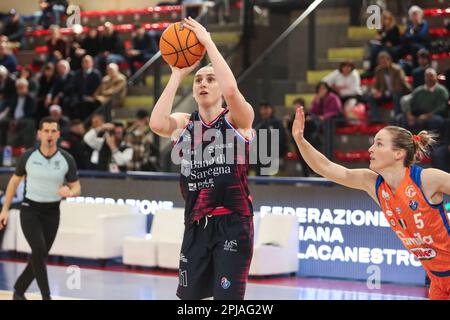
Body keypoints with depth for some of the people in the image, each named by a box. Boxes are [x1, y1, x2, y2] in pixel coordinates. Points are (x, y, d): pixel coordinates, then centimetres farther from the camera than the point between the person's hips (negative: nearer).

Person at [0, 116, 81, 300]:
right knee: (39, 250, -20)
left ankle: (19, 291, 28)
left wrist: (70, 192, -23)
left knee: (40, 256, 8)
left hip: (52, 212, 2)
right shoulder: (28, 157, -7)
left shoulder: (67, 160, -6)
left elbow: (76, 187, 1)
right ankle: (46, 296, -15)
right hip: (30, 210, -2)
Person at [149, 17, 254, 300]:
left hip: (232, 224, -5)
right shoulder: (184, 123, 9)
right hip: (197, 225, 5)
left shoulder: (238, 120, -2)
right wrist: (177, 75, -8)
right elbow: (157, 124, -15)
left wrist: (208, 42, -18)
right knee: (190, 297, 13)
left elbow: (231, 90, -26)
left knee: (228, 298, -8)